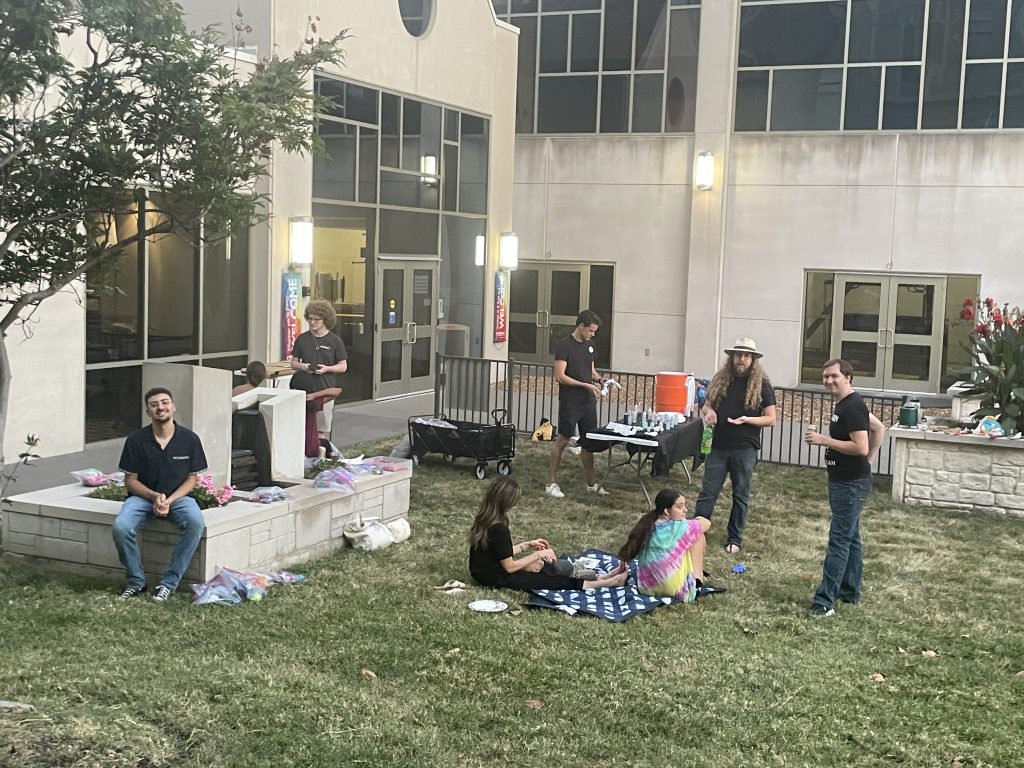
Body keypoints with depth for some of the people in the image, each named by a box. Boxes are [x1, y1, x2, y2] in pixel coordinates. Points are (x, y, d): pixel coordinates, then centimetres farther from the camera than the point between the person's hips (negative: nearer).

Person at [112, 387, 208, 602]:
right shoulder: (136, 440, -7)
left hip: (178, 496, 0)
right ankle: (136, 581, -6)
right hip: (143, 496, 0)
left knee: (196, 522, -32)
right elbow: (130, 480, 0)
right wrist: (154, 496, -17)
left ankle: (169, 583, -19)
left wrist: (169, 500, -14)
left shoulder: (189, 439, -5)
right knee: (121, 527, -30)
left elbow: (191, 478, 1)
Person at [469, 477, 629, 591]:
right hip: (494, 579, -9)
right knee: (548, 580, -3)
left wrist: (527, 545, 13)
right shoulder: (499, 529, -27)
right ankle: (606, 583, 2)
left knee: (547, 570, 12)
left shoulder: (483, 520, 1)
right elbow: (510, 567, -21)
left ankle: (598, 577, 14)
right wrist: (537, 555, -11)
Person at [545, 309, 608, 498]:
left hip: (588, 402, 7)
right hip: (569, 403, -7)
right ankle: (551, 483, 6)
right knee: (562, 441, -2)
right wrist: (586, 385, -19)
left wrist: (598, 379, 0)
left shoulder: (589, 345, 11)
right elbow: (560, 376, -17)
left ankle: (591, 483, 19)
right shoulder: (564, 346, -12)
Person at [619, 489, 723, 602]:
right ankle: (697, 583, 7)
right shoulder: (679, 528, -12)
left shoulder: (646, 527, 3)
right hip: (675, 590, -7)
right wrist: (695, 521, 26)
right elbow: (706, 523, 5)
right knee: (699, 536, 6)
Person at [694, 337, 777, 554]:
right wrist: (709, 412, -6)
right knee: (707, 492, 4)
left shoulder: (761, 385, -4)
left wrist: (746, 419, -20)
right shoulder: (721, 379, 7)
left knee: (741, 495, 8)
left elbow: (771, 418, -4)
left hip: (744, 449, -3)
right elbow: (707, 404, 18)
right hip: (718, 446, 3)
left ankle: (734, 539, 19)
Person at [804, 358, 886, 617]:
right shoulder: (845, 404, 12)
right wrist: (871, 459, 16)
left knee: (839, 540, -10)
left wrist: (824, 440, -21)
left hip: (851, 484, -11)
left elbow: (861, 447, -25)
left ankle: (825, 601, -11)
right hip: (843, 482, 11)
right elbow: (879, 427, 23)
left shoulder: (852, 407, -19)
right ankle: (849, 592, 26)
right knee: (850, 538, 17)